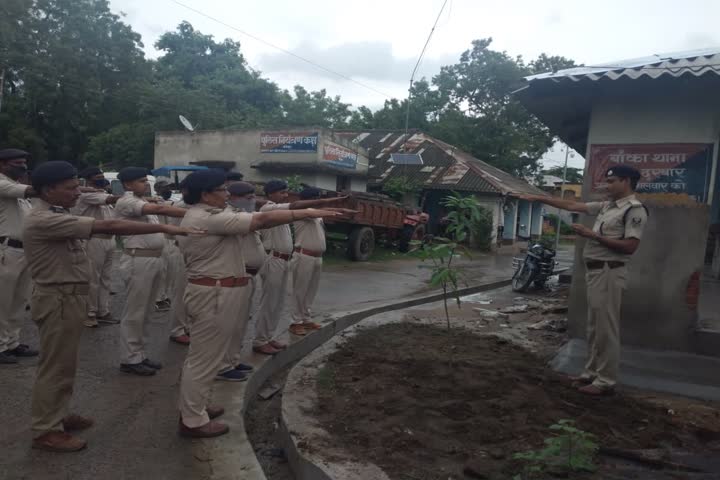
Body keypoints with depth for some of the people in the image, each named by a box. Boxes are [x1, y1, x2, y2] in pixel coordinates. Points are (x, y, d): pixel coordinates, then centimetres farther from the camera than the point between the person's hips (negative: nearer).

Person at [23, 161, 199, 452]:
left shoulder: (55, 215, 12)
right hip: (58, 299, -10)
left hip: (69, 296, 10)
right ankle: (46, 431, 15)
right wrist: (163, 228, -31)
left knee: (63, 364, 19)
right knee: (55, 365, 1)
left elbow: (97, 229, 8)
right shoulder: (43, 220, -24)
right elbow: (107, 227, -30)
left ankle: (57, 416, 33)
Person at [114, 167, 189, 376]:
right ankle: (130, 359, 10)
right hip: (138, 261, -9)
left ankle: (140, 355, 24)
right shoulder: (126, 202, -12)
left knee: (146, 311, 14)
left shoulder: (143, 201, 20)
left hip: (155, 259, 9)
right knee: (135, 312, -1)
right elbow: (159, 209, -24)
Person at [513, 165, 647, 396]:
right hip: (595, 270, 9)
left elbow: (630, 246, -20)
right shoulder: (607, 206, 16)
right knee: (594, 326, 14)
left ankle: (606, 380, 3)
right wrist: (538, 198, 17)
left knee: (606, 328, -5)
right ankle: (592, 372, 23)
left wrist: (592, 235, -18)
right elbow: (572, 205, 19)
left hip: (609, 272, -9)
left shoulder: (635, 210, -11)